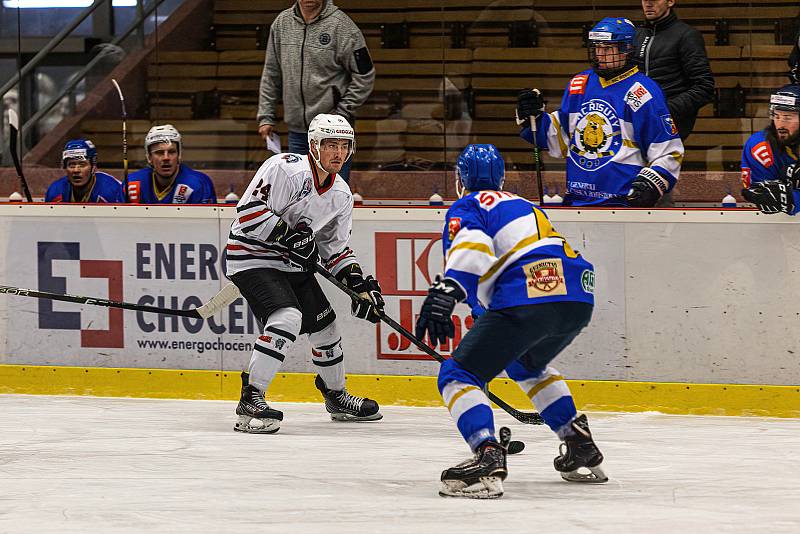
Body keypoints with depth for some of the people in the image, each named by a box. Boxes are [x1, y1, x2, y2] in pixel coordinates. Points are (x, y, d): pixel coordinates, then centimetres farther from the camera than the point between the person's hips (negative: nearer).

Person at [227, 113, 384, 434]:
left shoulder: (341, 195, 6)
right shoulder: (286, 168, -20)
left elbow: (335, 248, 13)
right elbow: (249, 210, -24)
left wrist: (359, 283, 1)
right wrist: (289, 236, -31)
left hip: (292, 263, 9)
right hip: (251, 257, -9)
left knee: (324, 322, 15)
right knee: (287, 317, -28)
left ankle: (336, 396, 39)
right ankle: (250, 401, -26)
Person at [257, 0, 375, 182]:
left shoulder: (341, 25, -9)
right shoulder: (282, 23, 5)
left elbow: (364, 76, -6)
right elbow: (271, 75, 14)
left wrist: (341, 114, -11)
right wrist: (266, 116, 9)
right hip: (296, 130, 5)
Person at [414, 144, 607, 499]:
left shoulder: (466, 207, 12)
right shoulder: (523, 206, 36)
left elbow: (472, 246, -11)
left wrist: (445, 293, -24)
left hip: (528, 297, -8)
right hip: (579, 299, 8)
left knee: (458, 375, -3)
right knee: (526, 364, 36)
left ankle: (488, 456, -28)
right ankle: (582, 448, 31)